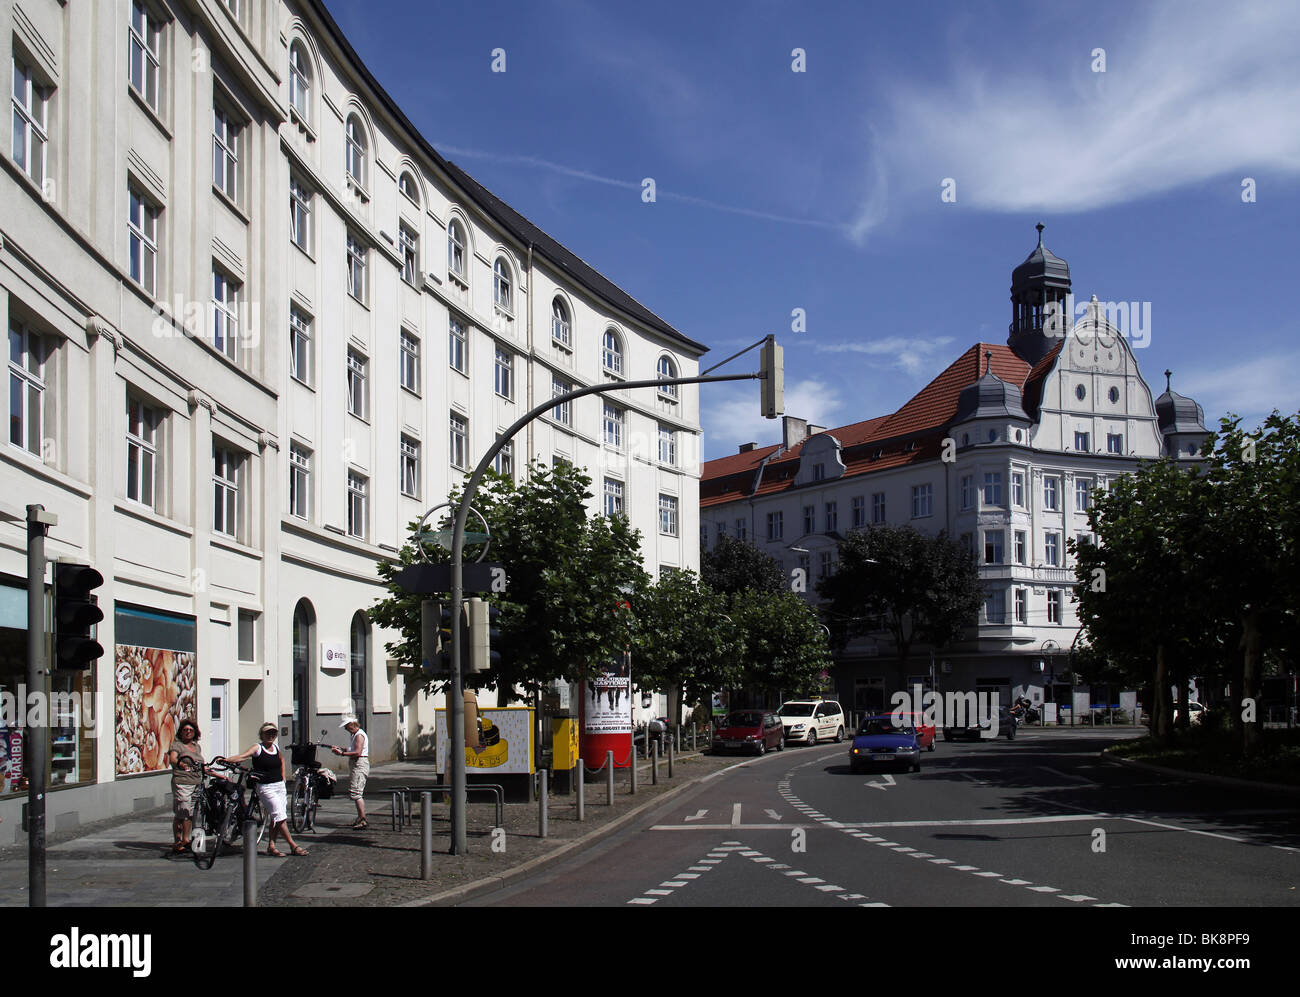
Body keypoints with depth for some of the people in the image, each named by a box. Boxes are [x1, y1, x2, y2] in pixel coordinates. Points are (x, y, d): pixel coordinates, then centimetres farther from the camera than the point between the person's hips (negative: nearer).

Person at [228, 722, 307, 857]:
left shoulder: (277, 748, 9)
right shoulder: (258, 748, -7)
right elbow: (243, 756, -23)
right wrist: (226, 760, -39)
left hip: (280, 786, 6)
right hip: (266, 788, -6)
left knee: (276, 819, 6)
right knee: (280, 817, -9)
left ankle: (271, 846, 15)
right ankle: (293, 846, -3)